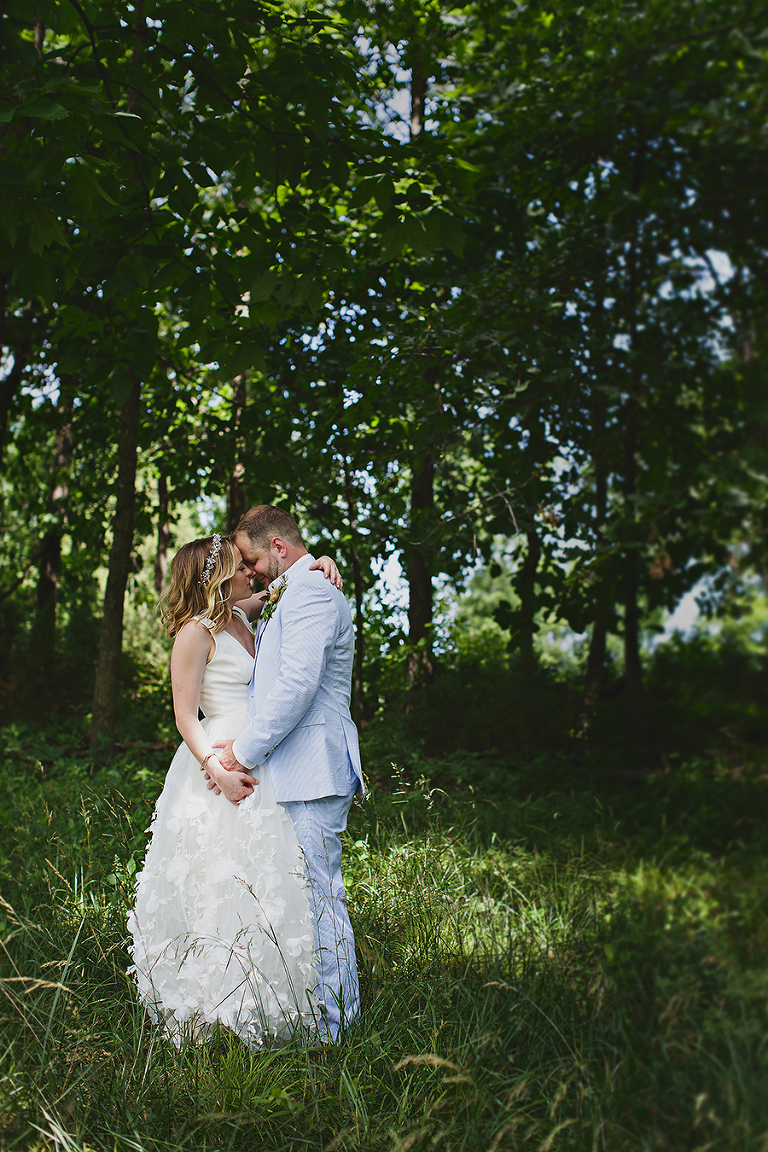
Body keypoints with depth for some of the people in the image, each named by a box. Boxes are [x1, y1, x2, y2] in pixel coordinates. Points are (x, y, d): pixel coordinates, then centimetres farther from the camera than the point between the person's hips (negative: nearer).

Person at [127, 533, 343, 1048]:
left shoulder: (241, 616, 10)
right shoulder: (196, 631, -10)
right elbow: (185, 716, -11)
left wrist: (319, 565, 6)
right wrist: (217, 768, -21)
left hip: (259, 767, 8)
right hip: (220, 765, -8)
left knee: (262, 885, 10)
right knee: (220, 887, -3)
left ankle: (258, 1007, 21)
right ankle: (215, 1012, 10)